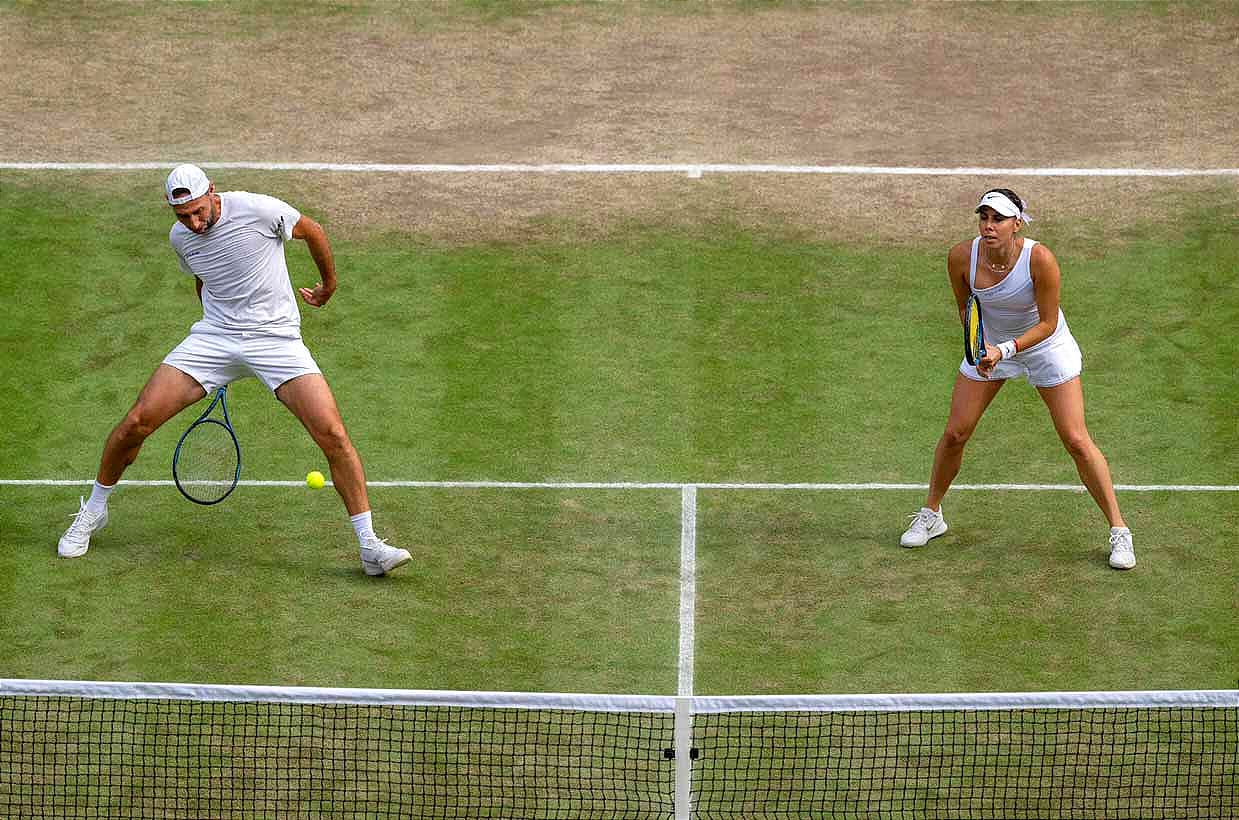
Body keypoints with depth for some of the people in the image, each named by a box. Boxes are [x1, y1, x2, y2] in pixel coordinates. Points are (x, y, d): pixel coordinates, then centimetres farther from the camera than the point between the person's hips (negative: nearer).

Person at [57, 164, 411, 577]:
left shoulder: (259, 210, -15)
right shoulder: (180, 237, 1)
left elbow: (313, 231, 4)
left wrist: (329, 283, 18)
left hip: (276, 338, -3)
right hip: (213, 338, 3)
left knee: (333, 433, -18)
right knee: (137, 422, -8)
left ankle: (370, 547, -9)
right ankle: (92, 512, 18)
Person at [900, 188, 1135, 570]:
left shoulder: (1040, 259, -32)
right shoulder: (962, 257, -21)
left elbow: (1048, 323, -22)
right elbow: (966, 307, -2)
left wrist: (1005, 350, -32)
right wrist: (980, 345, -14)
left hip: (1045, 347, -3)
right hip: (989, 344, 3)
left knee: (1076, 440, -8)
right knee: (955, 433, 2)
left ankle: (1118, 530, 3)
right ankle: (931, 515, 25)